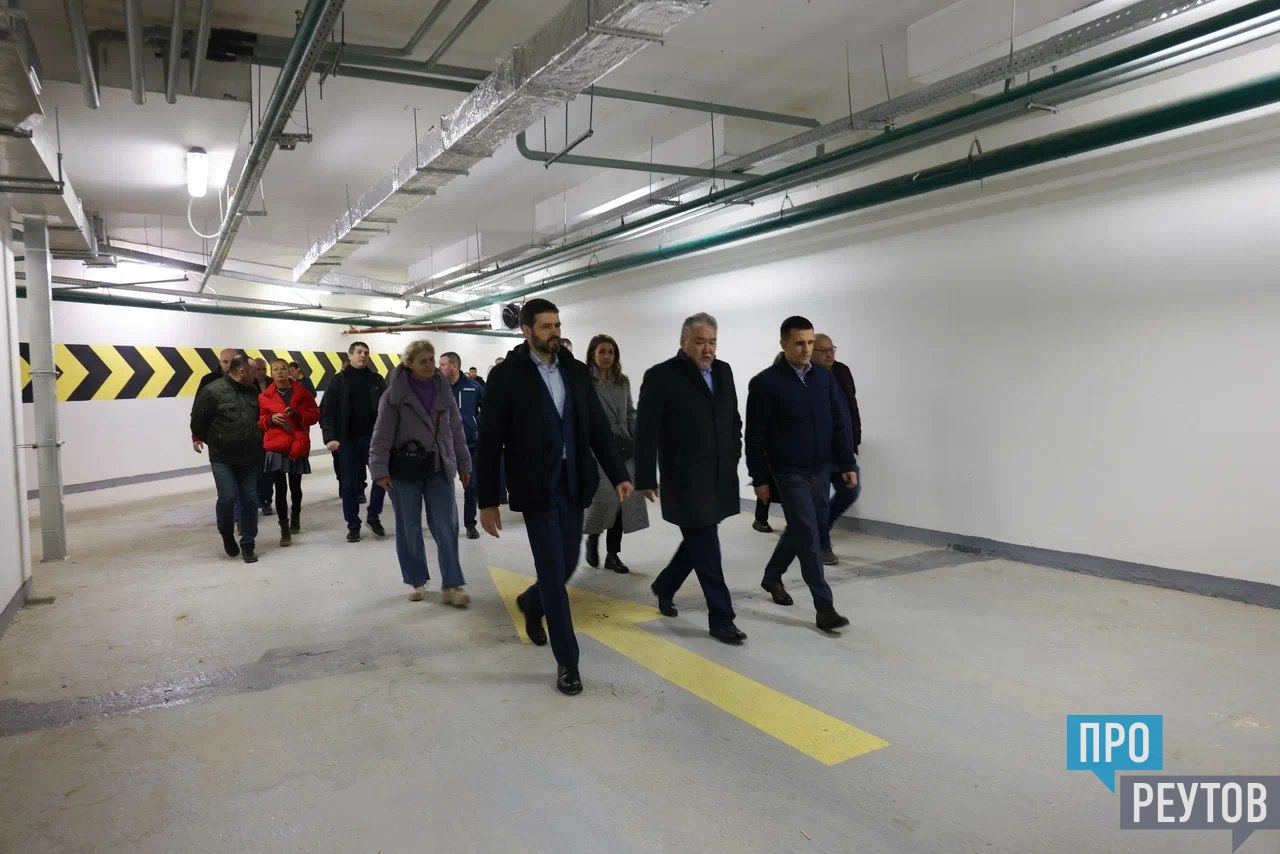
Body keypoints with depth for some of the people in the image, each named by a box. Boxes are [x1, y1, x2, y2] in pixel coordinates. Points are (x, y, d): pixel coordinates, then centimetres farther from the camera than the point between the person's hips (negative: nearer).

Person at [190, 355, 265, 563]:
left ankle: (247, 545, 14)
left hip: (249, 458, 5)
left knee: (249, 500, 4)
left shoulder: (253, 391, 5)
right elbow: (198, 421, -4)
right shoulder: (213, 391, -12)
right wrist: (214, 443, 6)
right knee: (227, 499, -9)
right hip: (223, 459, -4)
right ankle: (227, 535, 19)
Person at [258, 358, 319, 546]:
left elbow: (315, 414, 2)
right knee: (280, 489, -7)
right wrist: (270, 419, -13)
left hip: (298, 447, 1)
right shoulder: (264, 396, 3)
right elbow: (260, 421, 9)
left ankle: (295, 517, 39)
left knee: (295, 486, 14)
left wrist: (297, 414, -14)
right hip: (275, 448, -1)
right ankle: (285, 530, -2)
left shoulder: (302, 392, 2)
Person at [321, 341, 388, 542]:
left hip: (373, 437, 1)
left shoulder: (376, 379, 7)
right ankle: (353, 525, 18)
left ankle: (373, 517, 17)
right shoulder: (339, 381, 1)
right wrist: (330, 437, -15)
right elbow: (327, 412, -3)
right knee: (349, 484, 5)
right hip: (347, 440, -1)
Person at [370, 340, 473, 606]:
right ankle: (416, 581, 23)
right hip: (405, 470, -2)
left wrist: (463, 464, 10)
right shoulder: (395, 393, -7)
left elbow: (456, 430, 10)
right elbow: (382, 434, -7)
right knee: (409, 529, 8)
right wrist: (379, 470, -11)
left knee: (447, 527, -2)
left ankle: (451, 586, 5)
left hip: (439, 469, 3)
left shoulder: (443, 390, 5)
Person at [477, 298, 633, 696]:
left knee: (567, 564, 14)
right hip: (536, 488, -5)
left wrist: (619, 474, -1)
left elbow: (598, 426, 8)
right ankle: (567, 661, 10)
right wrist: (487, 501, -6)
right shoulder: (507, 375, -7)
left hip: (573, 484, 5)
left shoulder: (575, 370, 6)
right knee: (553, 570, -2)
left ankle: (531, 603, 47)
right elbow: (490, 442, -6)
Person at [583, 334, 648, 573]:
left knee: (624, 499, 0)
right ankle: (592, 538, 16)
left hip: (624, 448, 5)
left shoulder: (623, 382, 13)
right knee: (606, 497, -14)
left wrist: (637, 444, 7)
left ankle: (612, 554, 11)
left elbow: (630, 414, 16)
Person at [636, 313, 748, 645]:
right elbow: (646, 432, -11)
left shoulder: (723, 371, 9)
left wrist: (734, 458, 12)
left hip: (719, 478, 7)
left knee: (698, 543, 18)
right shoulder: (661, 376, -10)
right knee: (706, 549, -2)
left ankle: (664, 586, 40)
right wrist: (646, 478, -12)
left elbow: (734, 419, 18)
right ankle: (721, 619, 8)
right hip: (686, 480, -7)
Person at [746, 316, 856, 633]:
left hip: (820, 469, 6)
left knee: (801, 529, 17)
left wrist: (847, 464, 4)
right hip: (789, 472, -6)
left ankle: (772, 577, 40)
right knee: (808, 534, -7)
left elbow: (838, 422, 9)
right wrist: (759, 478, -9)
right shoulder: (765, 382, -10)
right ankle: (824, 607, -2)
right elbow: (755, 436, -8)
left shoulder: (824, 376, 5)